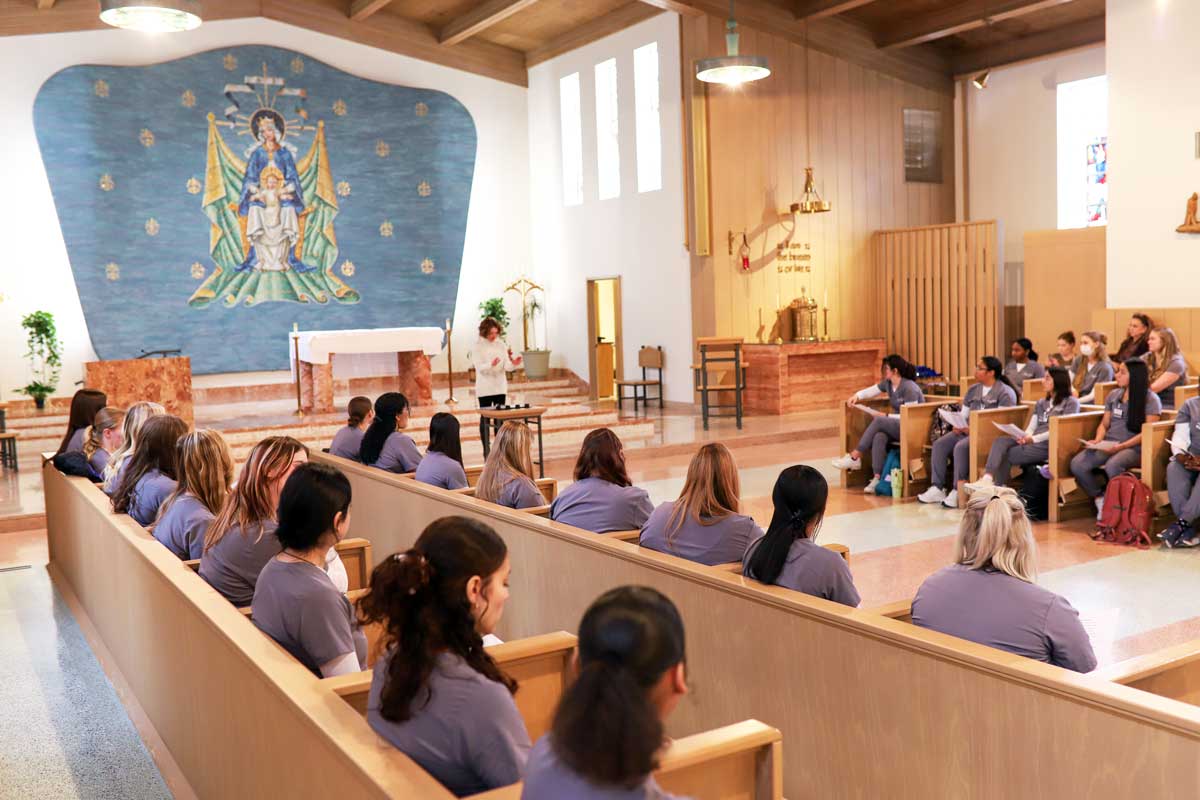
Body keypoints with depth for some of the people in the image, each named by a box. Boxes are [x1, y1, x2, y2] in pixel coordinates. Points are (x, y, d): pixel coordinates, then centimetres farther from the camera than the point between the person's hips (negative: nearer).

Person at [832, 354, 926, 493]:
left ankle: (855, 457, -20)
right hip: (897, 425, 7)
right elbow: (870, 391, 19)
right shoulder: (888, 383, 6)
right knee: (879, 437, -28)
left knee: (878, 421, -27)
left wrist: (887, 416, -19)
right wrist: (857, 396, 0)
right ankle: (878, 478, -34)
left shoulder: (909, 388, -18)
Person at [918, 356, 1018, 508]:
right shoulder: (973, 389, 18)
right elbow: (963, 414, 20)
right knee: (939, 444, -14)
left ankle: (958, 492, -25)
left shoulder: (1005, 392, -6)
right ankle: (937, 488, -16)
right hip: (969, 430, 8)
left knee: (961, 447, -32)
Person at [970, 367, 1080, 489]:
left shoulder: (1071, 402, 3)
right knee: (1000, 441, -24)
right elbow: (1031, 427, 16)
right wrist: (1025, 437, -9)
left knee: (1006, 455, -22)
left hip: (1050, 445, -6)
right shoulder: (1041, 403, 25)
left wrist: (1034, 438, -16)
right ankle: (987, 478, -41)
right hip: (1032, 442, 6)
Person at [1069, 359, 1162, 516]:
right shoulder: (1113, 395, 17)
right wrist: (1098, 440, 0)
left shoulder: (1150, 399, -1)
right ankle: (1100, 499, 0)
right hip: (1108, 445, 6)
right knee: (1077, 464, -21)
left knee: (1112, 466, -38)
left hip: (1134, 448, -6)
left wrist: (1122, 446, -19)